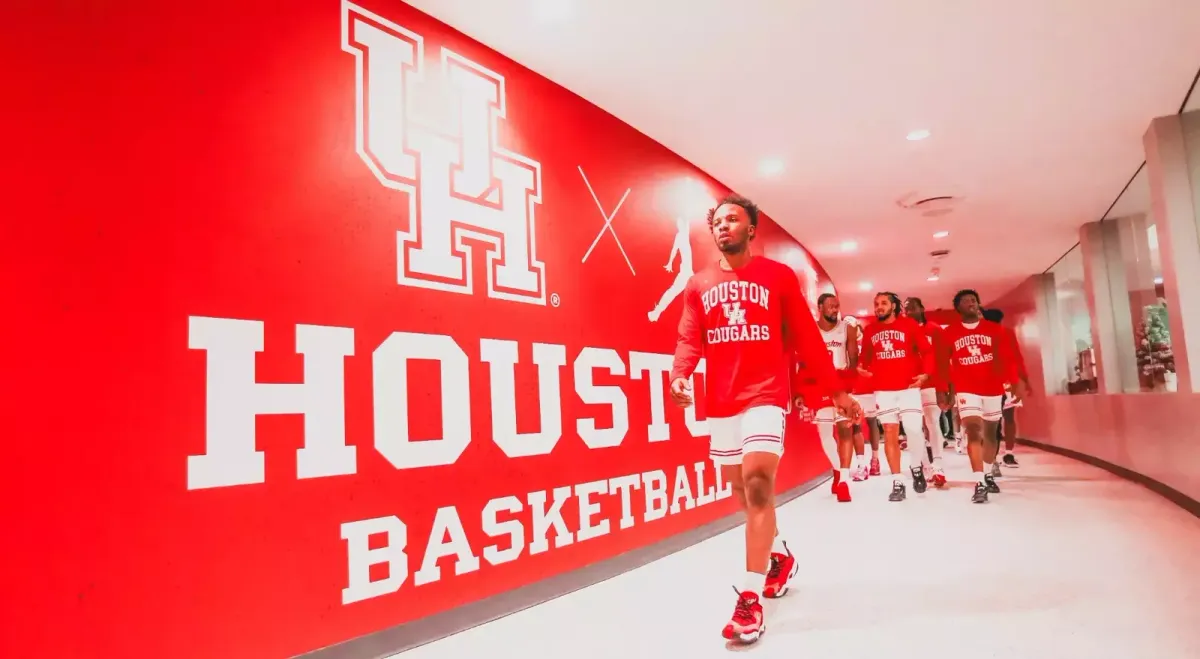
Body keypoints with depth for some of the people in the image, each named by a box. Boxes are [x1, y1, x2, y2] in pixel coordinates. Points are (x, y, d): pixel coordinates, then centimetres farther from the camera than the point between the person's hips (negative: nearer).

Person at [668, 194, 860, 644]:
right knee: (742, 491, 14)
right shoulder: (698, 285, 10)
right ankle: (779, 555, 40)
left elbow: (806, 337, 4)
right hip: (721, 403, 4)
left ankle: (750, 599, -11)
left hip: (766, 396, -4)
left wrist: (835, 390, 4)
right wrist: (679, 376, -16)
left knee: (758, 483, -18)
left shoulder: (779, 276, 3)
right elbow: (689, 339, 4)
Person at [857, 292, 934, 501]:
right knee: (890, 433, 1)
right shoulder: (870, 330, 8)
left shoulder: (909, 325, 1)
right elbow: (866, 355, 15)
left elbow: (926, 351, 1)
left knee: (914, 429, -10)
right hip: (883, 389, 2)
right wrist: (861, 367, -5)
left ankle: (916, 467, 21)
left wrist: (925, 373, -12)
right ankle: (898, 482, 7)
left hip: (909, 387, -2)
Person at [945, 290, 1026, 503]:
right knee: (974, 432, -14)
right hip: (966, 389, -3)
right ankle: (979, 484, -19)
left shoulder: (994, 329, 5)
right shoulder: (950, 332, 1)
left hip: (993, 388, 3)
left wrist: (1014, 381, -8)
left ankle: (988, 475, 31)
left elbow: (1007, 357, 1)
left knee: (990, 432, 14)